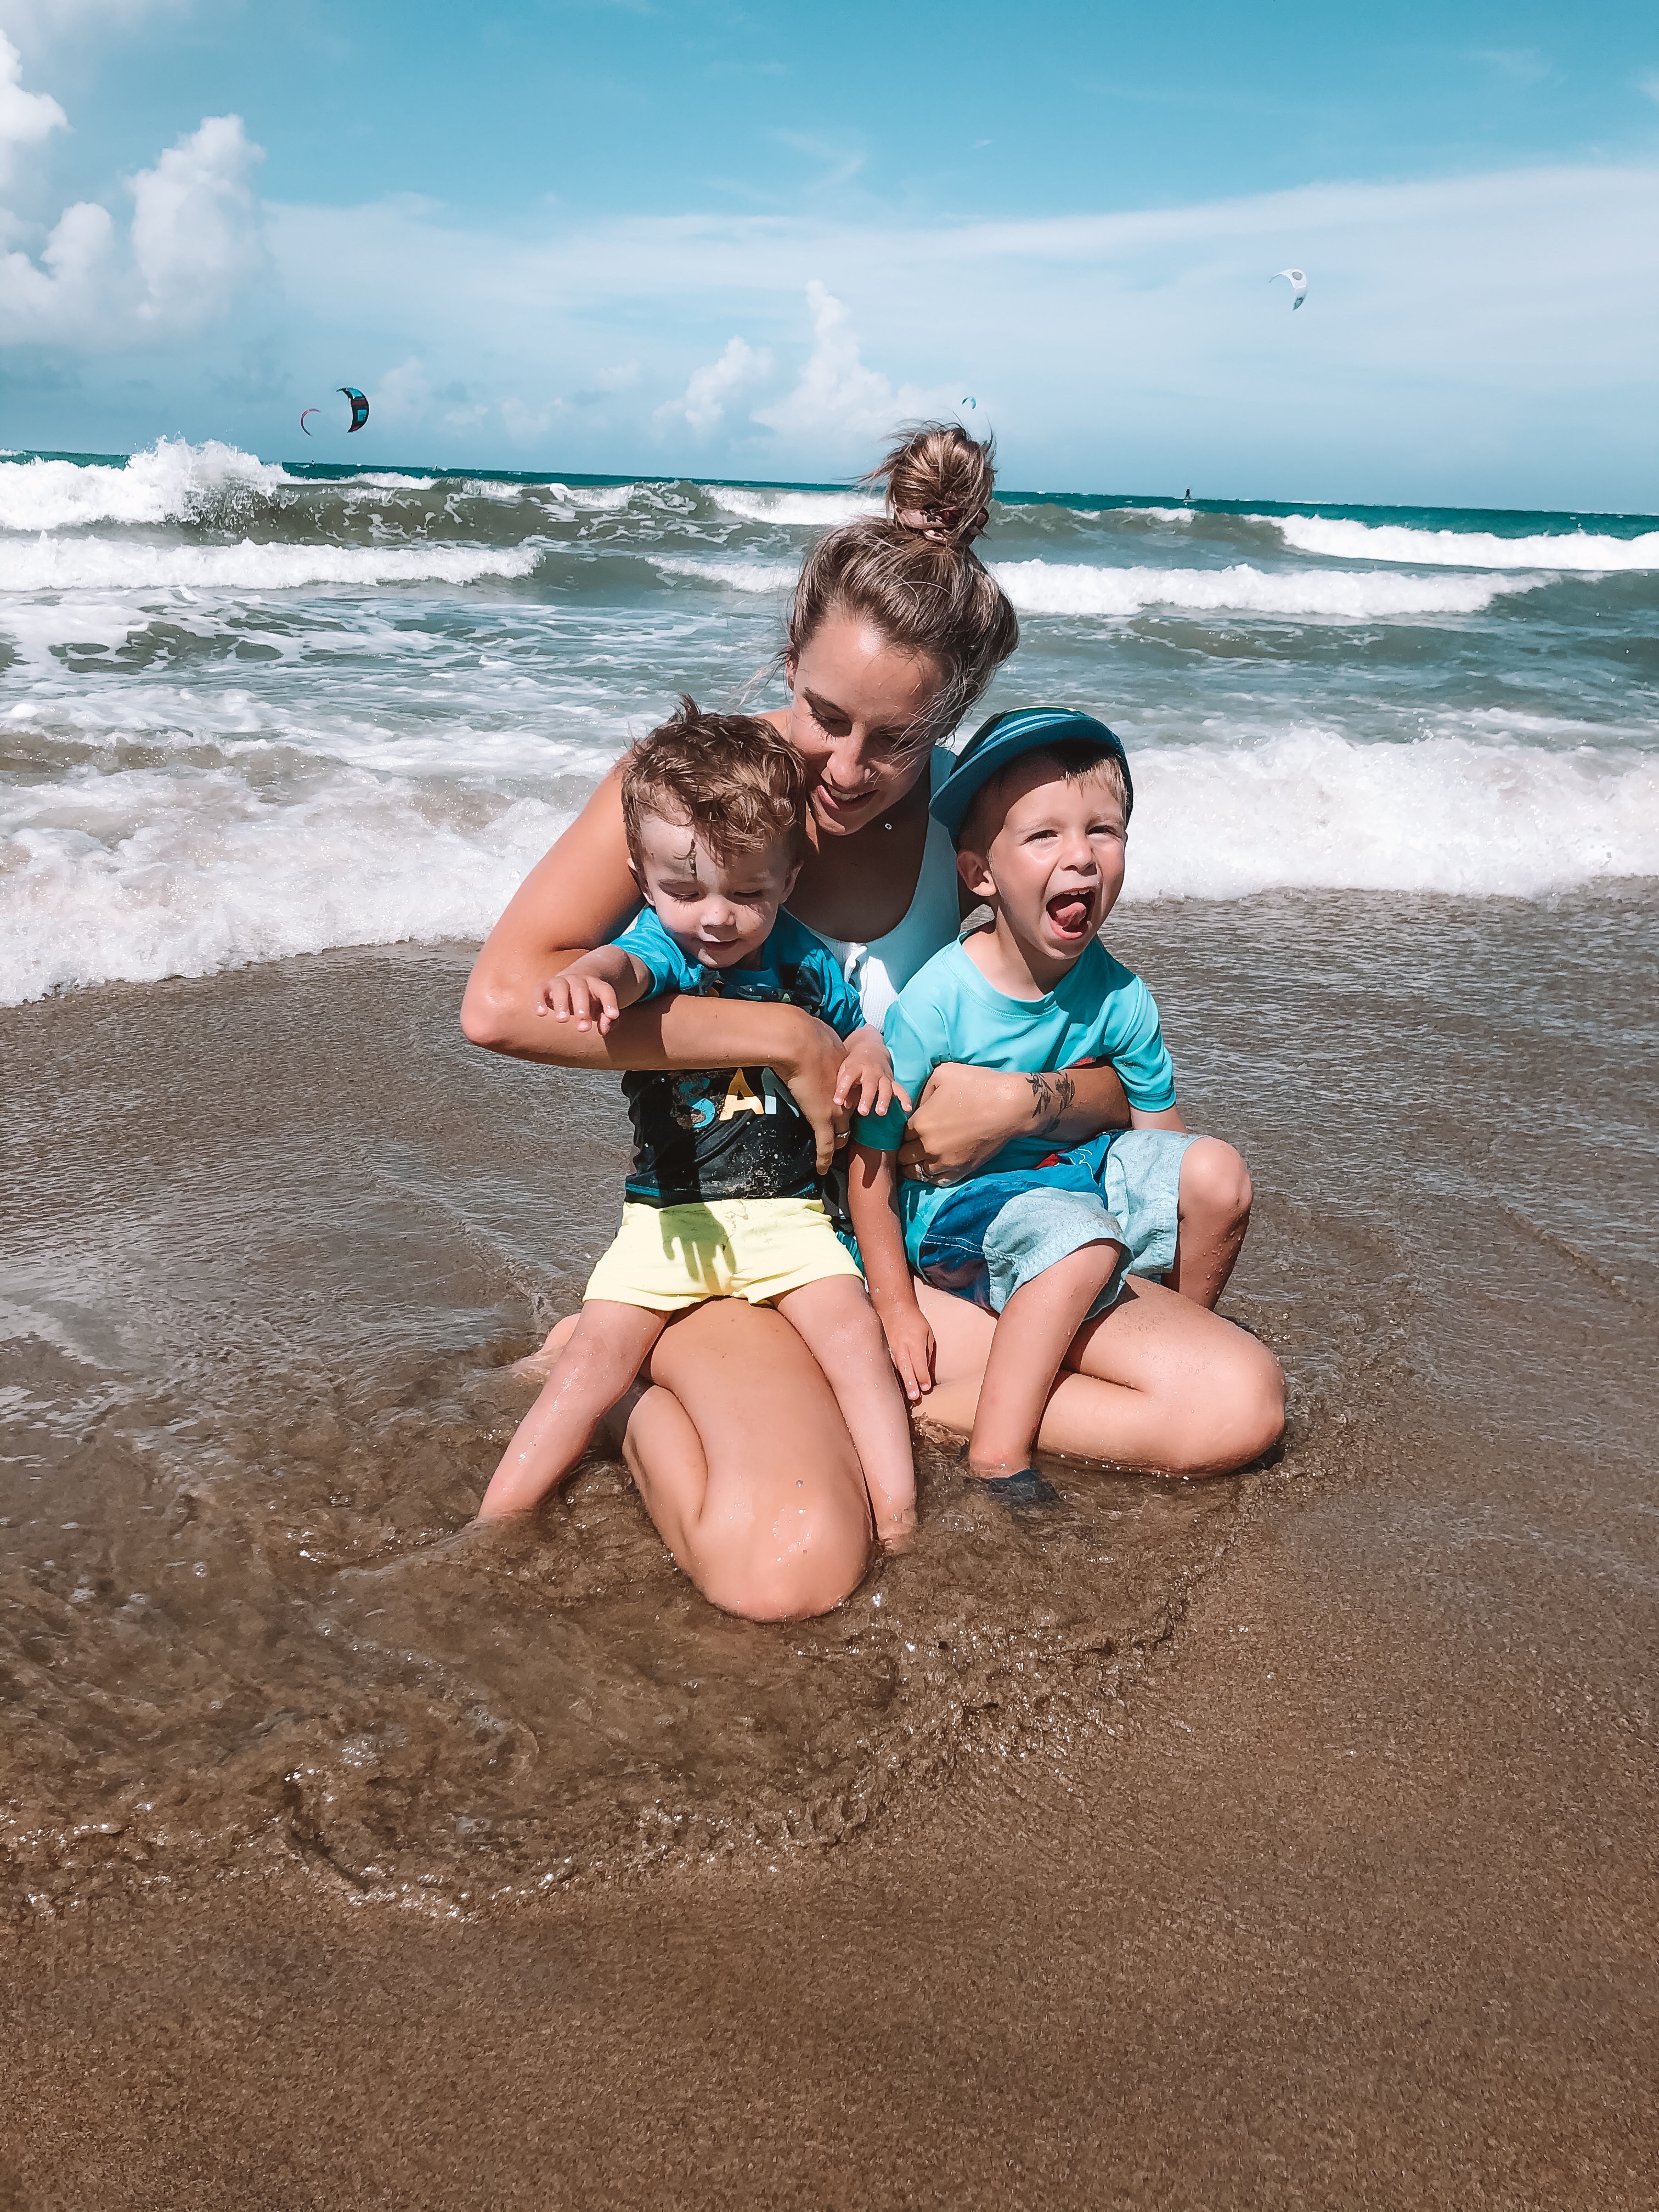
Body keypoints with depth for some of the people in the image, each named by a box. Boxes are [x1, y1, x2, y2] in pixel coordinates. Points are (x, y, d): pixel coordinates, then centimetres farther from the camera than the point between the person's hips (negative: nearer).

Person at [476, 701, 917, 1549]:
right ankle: (491, 1527, -1)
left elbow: (856, 1025, 22)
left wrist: (870, 1051, -3)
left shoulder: (801, 958, 2)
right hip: (669, 1214, -1)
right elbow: (633, 964, -34)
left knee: (854, 1332, -18)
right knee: (594, 1359, -11)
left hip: (788, 1211, 2)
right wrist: (590, 973, -59)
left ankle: (898, 1520, -10)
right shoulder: (661, 945, -8)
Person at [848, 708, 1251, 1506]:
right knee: (1086, 1239, -32)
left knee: (1216, 1170, -14)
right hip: (954, 1207, -5)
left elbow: (1159, 1136, 1)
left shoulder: (1119, 999, -10)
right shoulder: (934, 1004, -23)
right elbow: (870, 1160, -16)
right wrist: (897, 1308, -13)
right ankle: (998, 1453, -24)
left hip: (1071, 1174, 5)